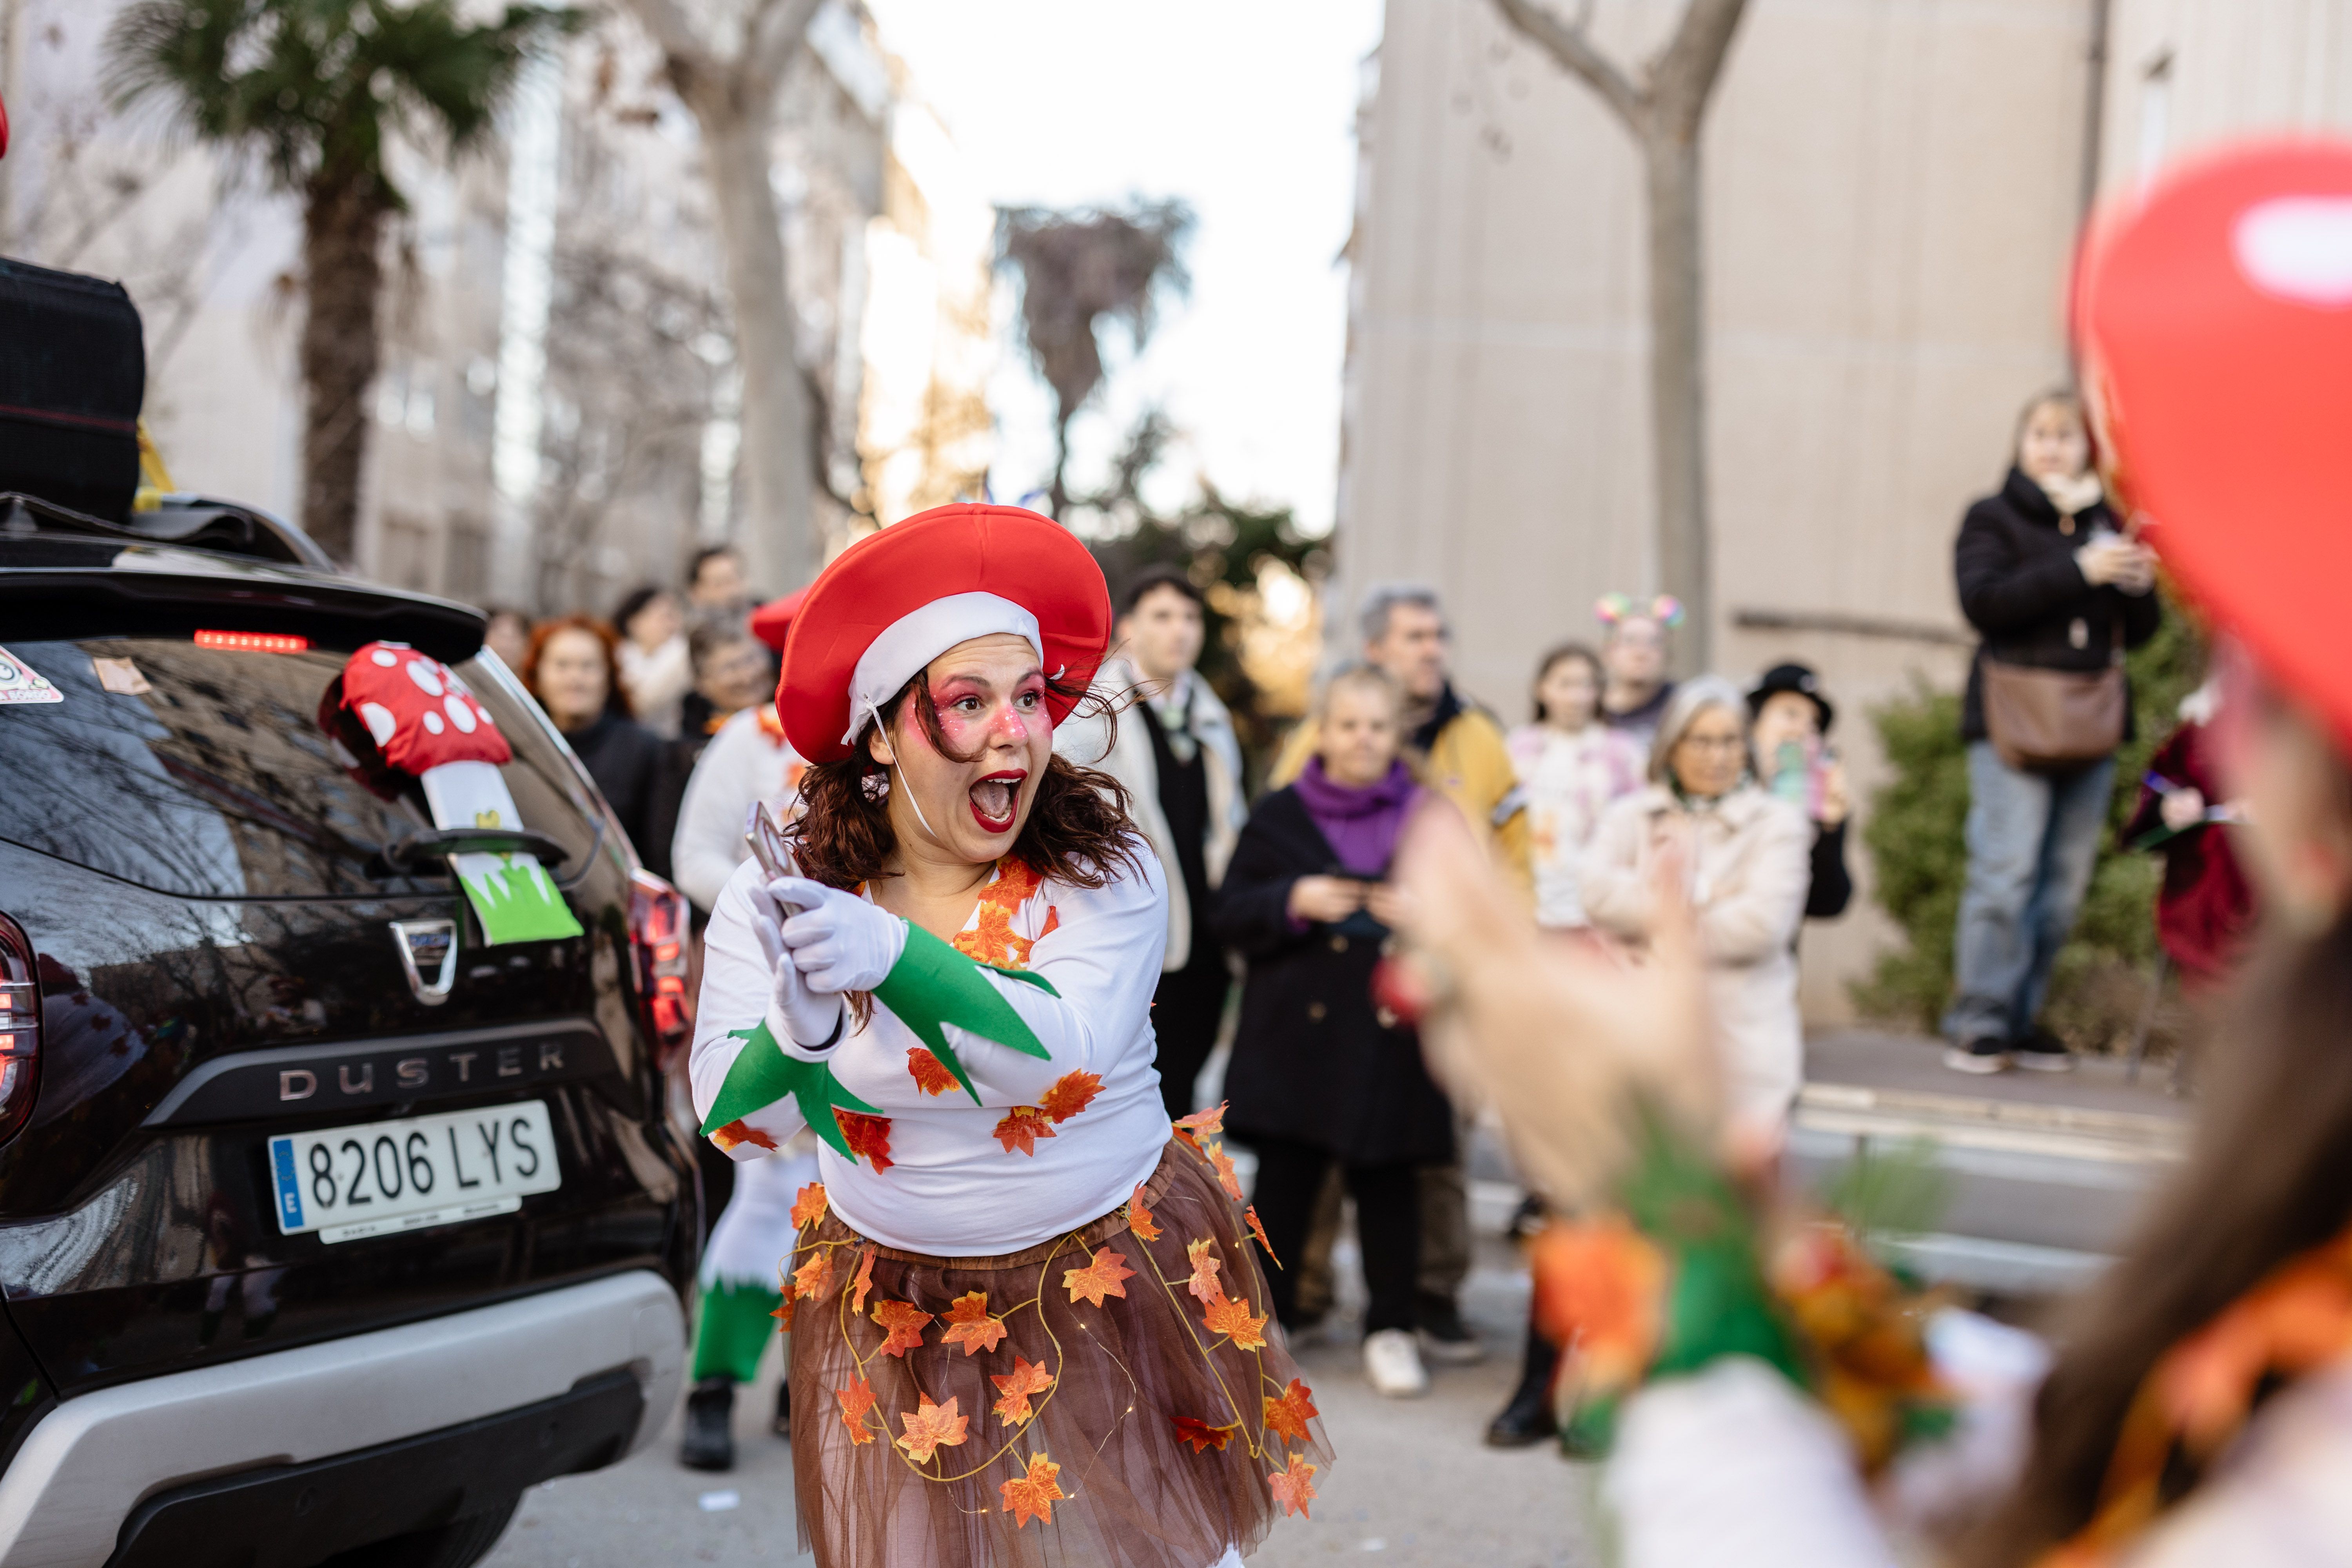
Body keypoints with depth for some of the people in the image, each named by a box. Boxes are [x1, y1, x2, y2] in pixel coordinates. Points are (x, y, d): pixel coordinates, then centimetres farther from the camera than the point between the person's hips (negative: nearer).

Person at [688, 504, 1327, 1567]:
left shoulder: (1108, 872, -13)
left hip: (1122, 1281, 0)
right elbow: (730, 1121, -17)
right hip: (903, 1316, 1)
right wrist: (797, 1035, -39)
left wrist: (890, 955, -44)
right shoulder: (779, 896, -9)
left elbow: (1065, 1049, -29)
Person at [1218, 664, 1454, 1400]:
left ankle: (1391, 1326, 17)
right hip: (1297, 1027, 0)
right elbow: (1232, 913, 3)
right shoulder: (1279, 816, 7)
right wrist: (1293, 901, -14)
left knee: (1387, 1179, 4)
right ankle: (1268, 1314, 18)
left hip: (1391, 1028, 0)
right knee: (1285, 1174, 3)